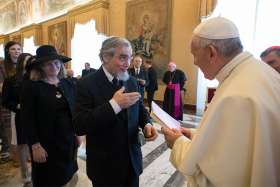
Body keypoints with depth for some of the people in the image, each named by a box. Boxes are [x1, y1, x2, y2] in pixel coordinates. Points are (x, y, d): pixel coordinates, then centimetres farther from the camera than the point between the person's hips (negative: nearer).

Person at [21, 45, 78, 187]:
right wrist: (35, 145, -14)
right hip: (46, 143, -4)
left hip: (68, 140, 4)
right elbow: (27, 119, -11)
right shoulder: (31, 87, -10)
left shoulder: (68, 84, 3)